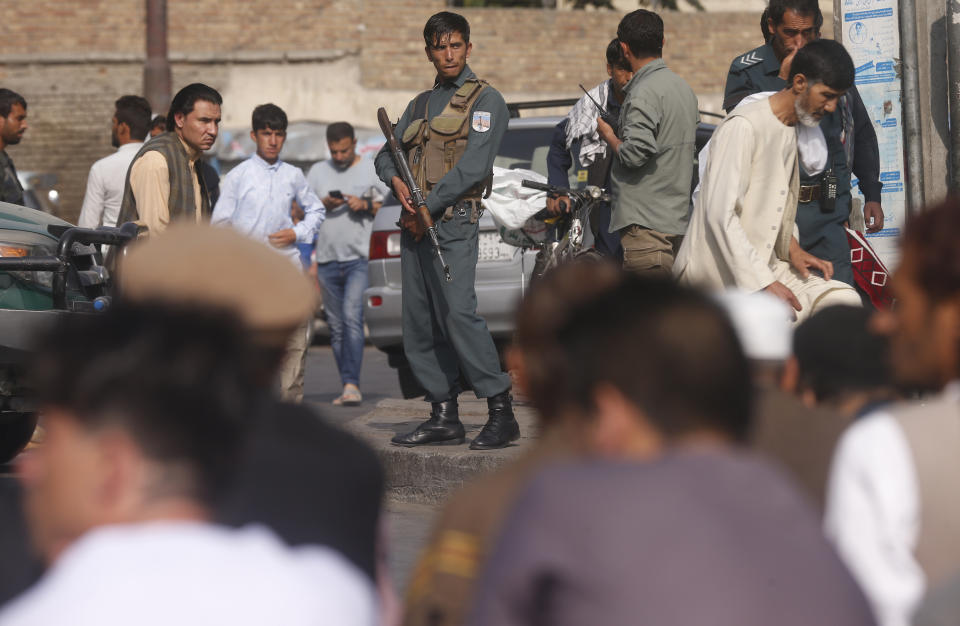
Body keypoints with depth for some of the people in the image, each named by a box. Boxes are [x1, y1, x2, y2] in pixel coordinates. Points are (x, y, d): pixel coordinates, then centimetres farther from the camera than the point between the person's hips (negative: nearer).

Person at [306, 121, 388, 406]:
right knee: (336, 327, 5)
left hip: (360, 258, -4)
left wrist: (366, 205, -11)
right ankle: (347, 386, 10)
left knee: (352, 317, -18)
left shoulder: (373, 169, 7)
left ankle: (352, 383, -21)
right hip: (327, 260, 4)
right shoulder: (317, 172, 15)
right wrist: (323, 204, -5)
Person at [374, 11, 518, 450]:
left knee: (458, 313, -19)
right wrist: (397, 181, -6)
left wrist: (427, 207, -12)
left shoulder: (485, 100, 0)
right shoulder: (420, 104, 22)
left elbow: (473, 166, -11)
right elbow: (386, 154, 18)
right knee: (419, 323, 5)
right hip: (414, 224, 8)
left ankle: (502, 414, -17)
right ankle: (444, 417, 10)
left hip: (453, 220, -8)